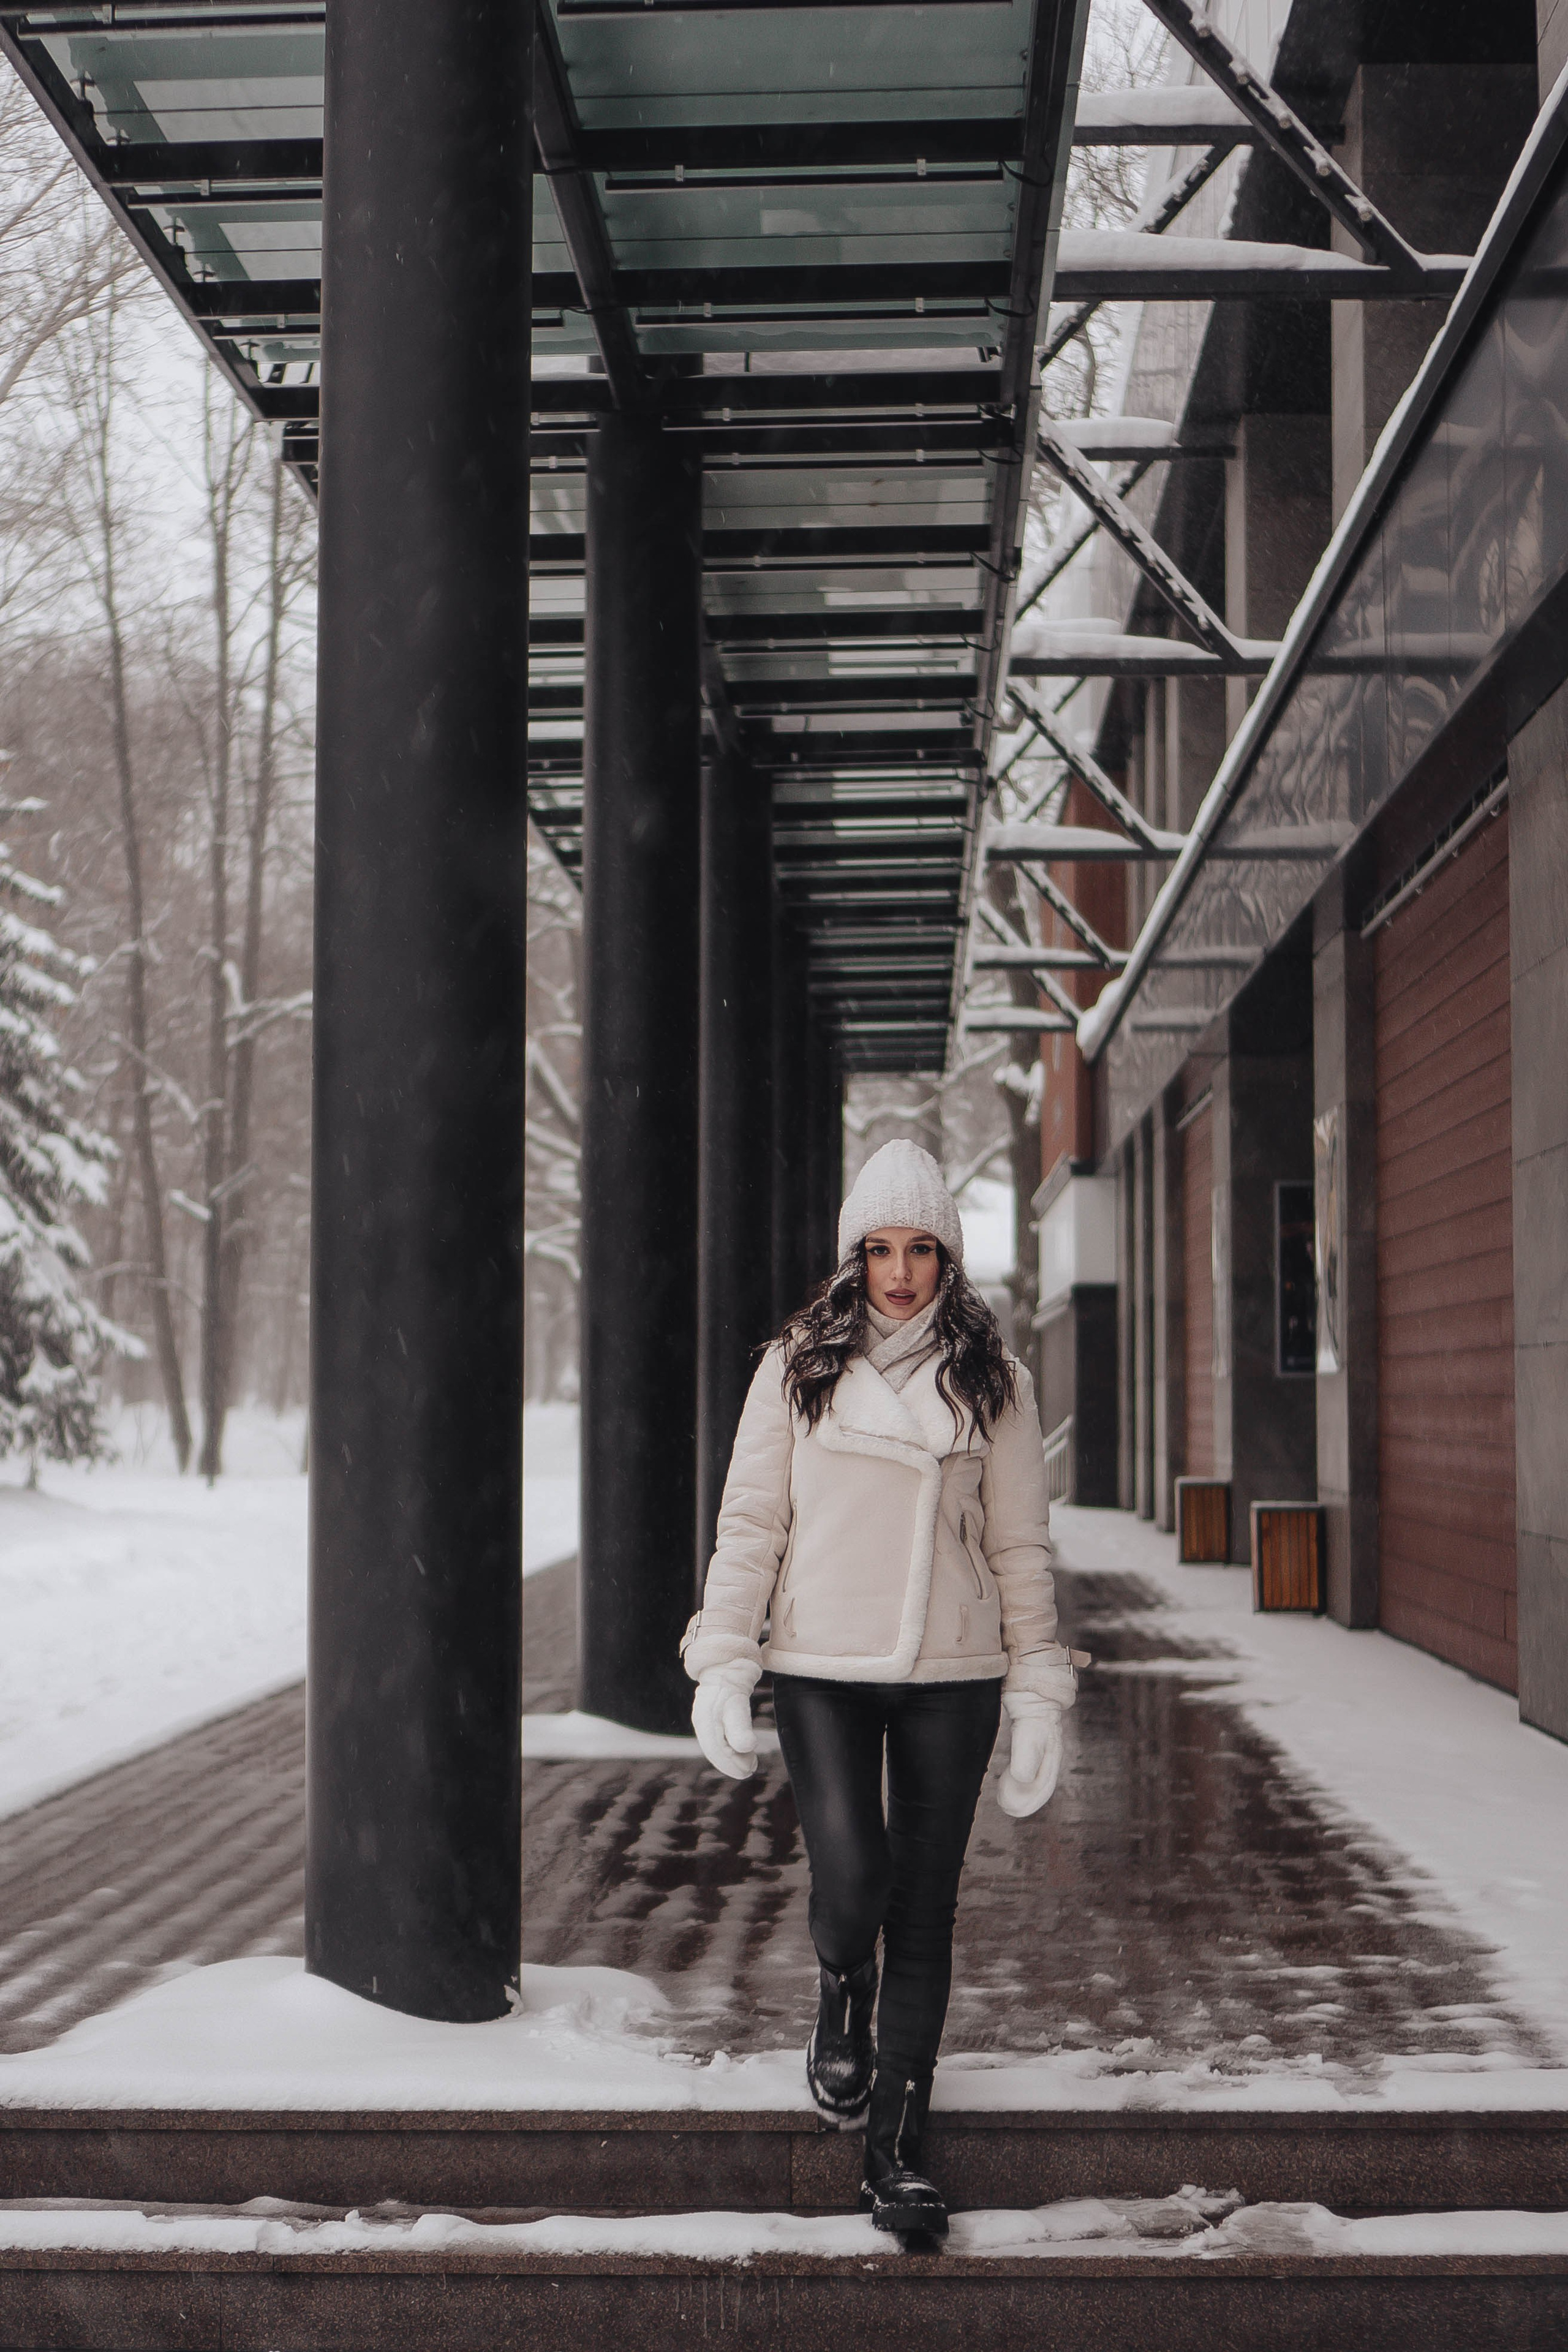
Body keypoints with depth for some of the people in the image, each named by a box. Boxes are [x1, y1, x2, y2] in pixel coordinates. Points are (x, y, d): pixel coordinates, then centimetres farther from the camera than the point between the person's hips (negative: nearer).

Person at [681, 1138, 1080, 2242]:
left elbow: (1021, 1548, 7)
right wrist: (724, 1664, -3)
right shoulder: (798, 1369, 4)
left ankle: (898, 2149, 16)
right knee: (851, 1880, -16)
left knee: (926, 1913, 3)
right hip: (821, 1670, -1)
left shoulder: (993, 1382, 5)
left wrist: (1041, 1694, 3)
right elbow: (750, 1523, 5)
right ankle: (842, 2011, 20)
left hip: (952, 1677, 1)